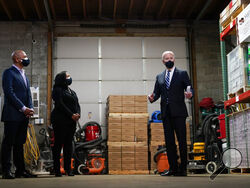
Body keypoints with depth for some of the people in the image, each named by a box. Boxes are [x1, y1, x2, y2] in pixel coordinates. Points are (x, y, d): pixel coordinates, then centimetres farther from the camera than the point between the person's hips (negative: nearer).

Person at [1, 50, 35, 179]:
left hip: (24, 115, 8)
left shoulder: (24, 75, 21)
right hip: (12, 115, -8)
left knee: (20, 143, 11)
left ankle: (20, 170, 16)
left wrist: (30, 108, 2)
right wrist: (23, 108, -16)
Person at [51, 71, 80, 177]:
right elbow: (60, 105, -13)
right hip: (60, 121, -7)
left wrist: (78, 114, -5)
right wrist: (71, 115, -17)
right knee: (58, 144, -3)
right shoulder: (58, 90, -2)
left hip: (71, 121, 7)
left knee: (68, 144, 7)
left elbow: (77, 104, 15)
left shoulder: (72, 92, 22)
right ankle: (57, 170, -1)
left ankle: (68, 168, 10)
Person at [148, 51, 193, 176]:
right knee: (169, 141, 4)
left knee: (182, 140, -4)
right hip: (166, 113, 4)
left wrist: (189, 94, -21)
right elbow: (157, 92, 12)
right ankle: (173, 168, 11)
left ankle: (183, 168, 2)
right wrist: (152, 98, -10)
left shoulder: (182, 74, 7)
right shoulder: (159, 77, 17)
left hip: (178, 112, -4)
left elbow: (190, 88, 1)